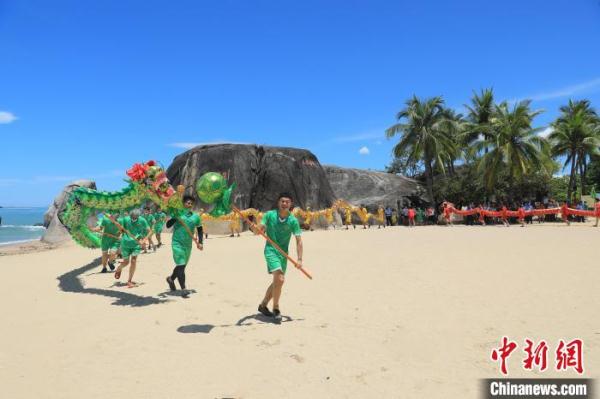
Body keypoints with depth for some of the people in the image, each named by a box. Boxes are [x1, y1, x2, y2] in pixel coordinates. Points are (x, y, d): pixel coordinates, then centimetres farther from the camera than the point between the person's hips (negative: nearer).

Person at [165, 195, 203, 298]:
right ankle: (183, 289, -9)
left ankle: (171, 279, 43)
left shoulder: (196, 217, 5)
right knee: (181, 265, -11)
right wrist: (175, 217, -23)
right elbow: (168, 225, -11)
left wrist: (200, 242, 3)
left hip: (188, 245, 5)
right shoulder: (177, 213, -5)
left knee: (182, 266, 16)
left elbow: (200, 230, 14)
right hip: (177, 243, -5)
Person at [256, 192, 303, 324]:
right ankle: (276, 309, -3)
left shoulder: (293, 220, -4)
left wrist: (299, 259, -14)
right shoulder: (269, 215, -5)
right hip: (271, 250, -4)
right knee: (279, 279, -20)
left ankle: (263, 305, 35)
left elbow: (299, 240, -6)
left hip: (283, 253, 4)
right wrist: (259, 228, -29)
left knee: (277, 282, 13)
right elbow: (260, 229, -4)